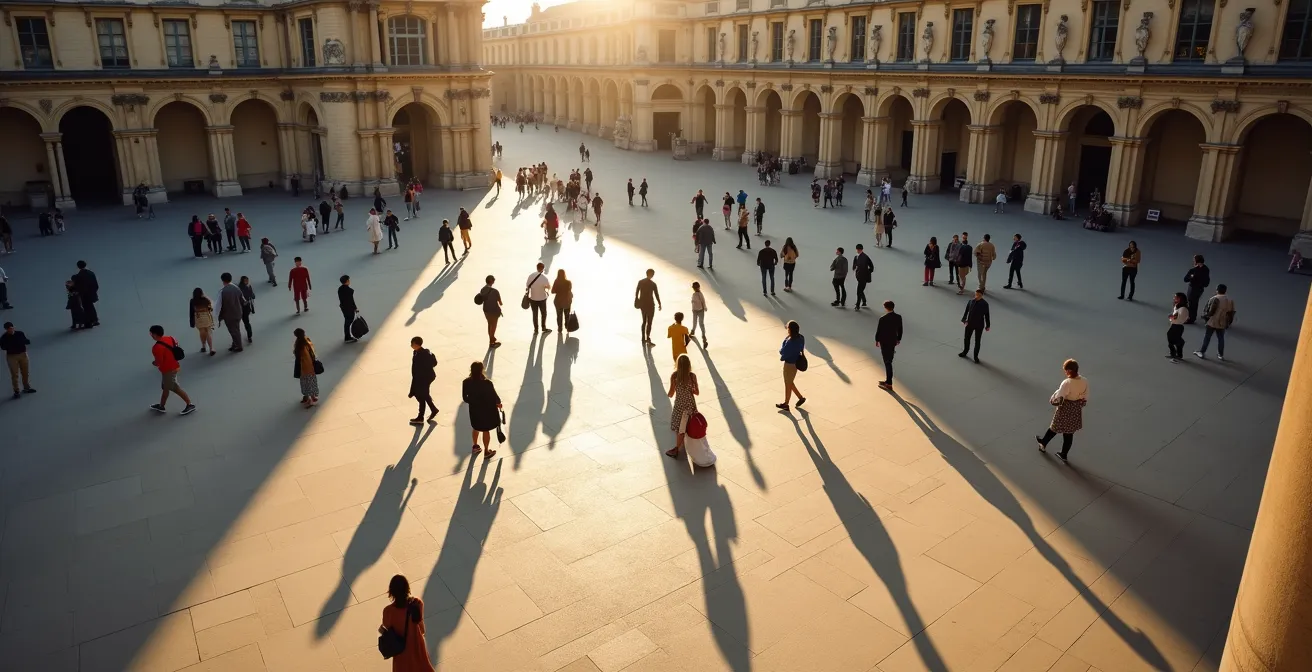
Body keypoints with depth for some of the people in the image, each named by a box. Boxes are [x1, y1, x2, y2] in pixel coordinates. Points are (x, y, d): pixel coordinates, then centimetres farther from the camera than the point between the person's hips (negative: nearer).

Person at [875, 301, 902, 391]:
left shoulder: (882, 318, -22)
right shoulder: (898, 317, -5)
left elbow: (878, 330, -13)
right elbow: (900, 330, 6)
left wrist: (877, 340, 2)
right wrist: (898, 339, 20)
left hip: (884, 342, -5)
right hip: (893, 341, 5)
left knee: (887, 362, 0)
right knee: (889, 361, 18)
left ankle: (889, 384, 4)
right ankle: (888, 381, 27)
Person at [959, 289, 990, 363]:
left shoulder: (985, 304, -10)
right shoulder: (970, 301, -4)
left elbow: (987, 315, -3)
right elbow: (966, 311, 0)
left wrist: (988, 325, 0)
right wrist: (964, 320, -13)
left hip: (979, 325, -2)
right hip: (970, 323, 3)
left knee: (977, 341, 9)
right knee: (966, 338, 16)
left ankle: (976, 356, 23)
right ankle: (965, 352, 40)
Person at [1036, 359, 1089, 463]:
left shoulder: (1067, 383, -29)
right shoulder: (1084, 382, -11)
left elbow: (1058, 399, -25)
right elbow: (1085, 399, 1)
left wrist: (1052, 400, -4)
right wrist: (1078, 405, 16)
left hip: (1065, 410, -5)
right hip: (1076, 411, 5)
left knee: (1055, 428, 21)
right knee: (1069, 433, 18)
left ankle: (1043, 443, 44)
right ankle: (1064, 454, 32)